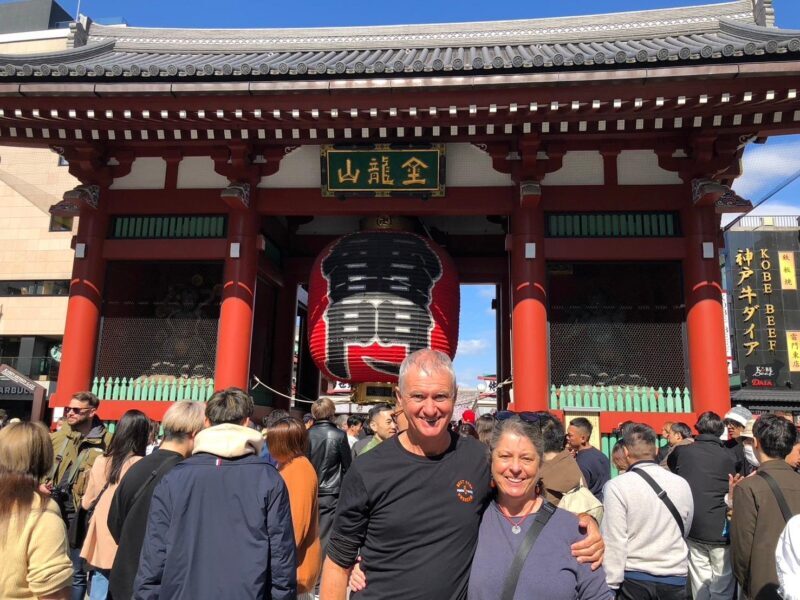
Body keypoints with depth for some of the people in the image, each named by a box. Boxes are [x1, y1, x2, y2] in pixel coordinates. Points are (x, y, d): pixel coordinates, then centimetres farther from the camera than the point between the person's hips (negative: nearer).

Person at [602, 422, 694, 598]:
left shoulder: (617, 487, -16)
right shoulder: (682, 484, -1)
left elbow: (613, 542, -17)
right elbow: (684, 531, 14)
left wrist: (611, 585, -9)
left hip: (633, 580, -4)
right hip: (675, 580, 4)